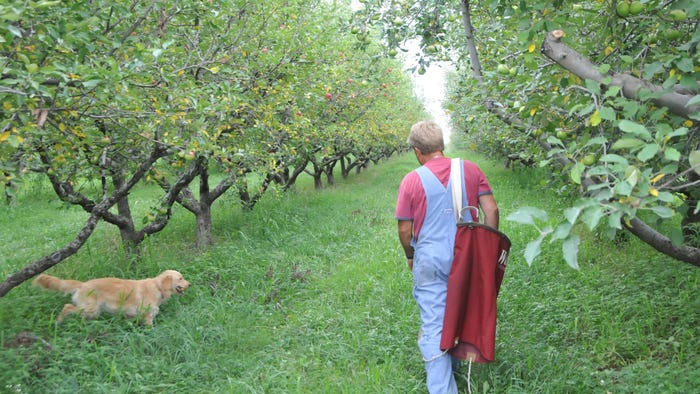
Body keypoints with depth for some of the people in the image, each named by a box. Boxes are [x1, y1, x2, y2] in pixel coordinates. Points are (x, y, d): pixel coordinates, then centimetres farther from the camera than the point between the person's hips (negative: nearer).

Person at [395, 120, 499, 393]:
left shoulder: (412, 180, -9)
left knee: (434, 324, 2)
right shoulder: (469, 169, -2)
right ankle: (454, 363, 43)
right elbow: (491, 209, -2)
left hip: (430, 261, -4)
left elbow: (405, 229, -4)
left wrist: (410, 257, 14)